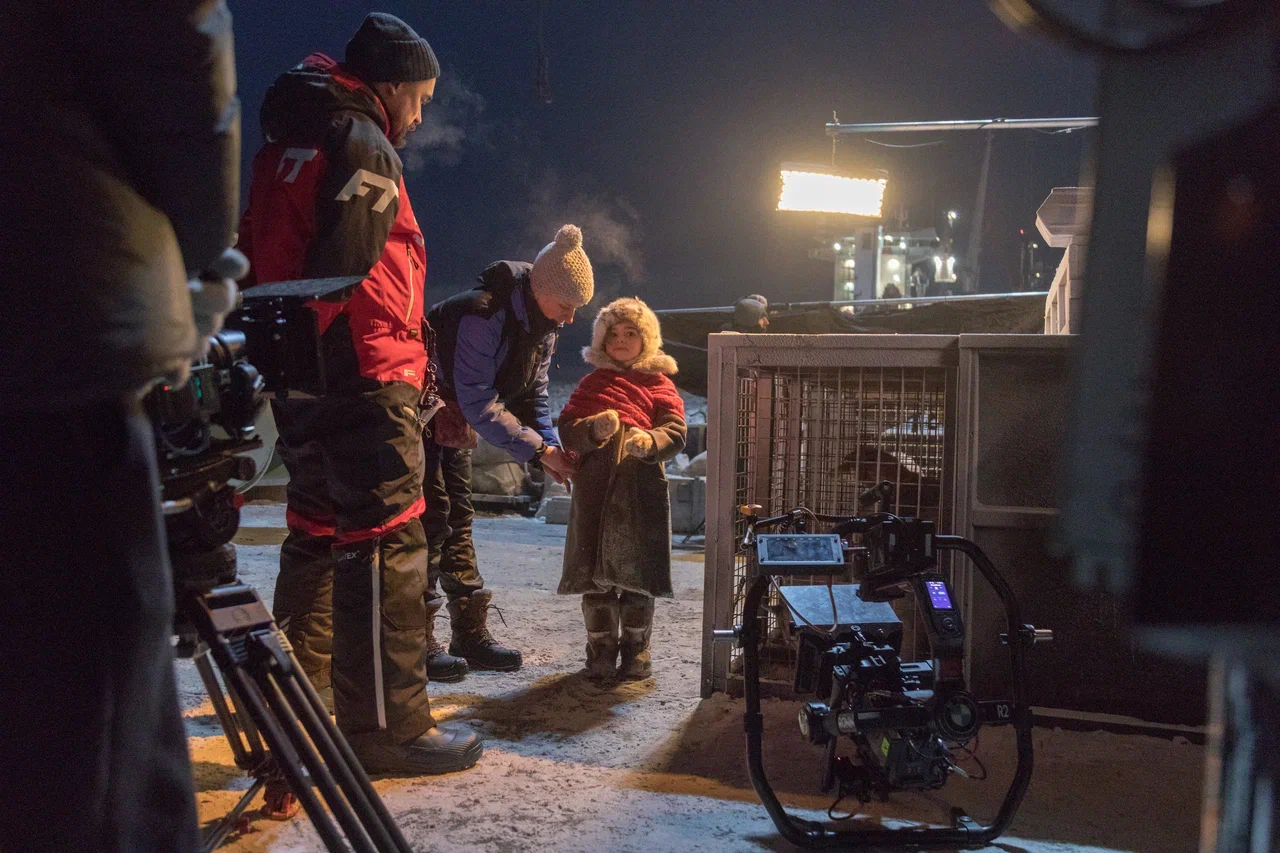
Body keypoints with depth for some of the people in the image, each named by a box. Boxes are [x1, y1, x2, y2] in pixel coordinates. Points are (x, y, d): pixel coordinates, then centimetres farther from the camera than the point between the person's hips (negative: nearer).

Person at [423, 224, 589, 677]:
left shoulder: (542, 327, -4)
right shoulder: (482, 316, -32)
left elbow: (532, 394, 3)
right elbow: (480, 404, -33)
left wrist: (551, 448, -11)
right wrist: (538, 449, -30)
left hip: (453, 419, 9)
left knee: (458, 517, 9)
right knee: (432, 517, -11)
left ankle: (471, 636, 13)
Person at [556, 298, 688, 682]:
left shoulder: (660, 384, 13)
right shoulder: (592, 383, 19)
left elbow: (676, 433, 0)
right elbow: (567, 430, 6)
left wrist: (649, 441, -21)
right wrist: (595, 428, -15)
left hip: (640, 491, -1)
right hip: (594, 491, 2)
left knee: (636, 573, 2)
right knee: (595, 576, 3)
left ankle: (635, 651, 17)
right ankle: (601, 651, 16)